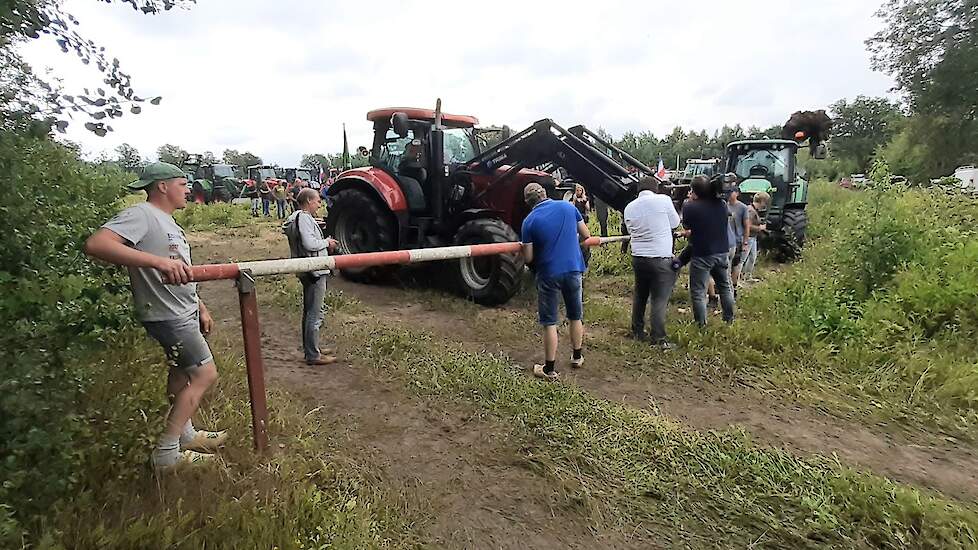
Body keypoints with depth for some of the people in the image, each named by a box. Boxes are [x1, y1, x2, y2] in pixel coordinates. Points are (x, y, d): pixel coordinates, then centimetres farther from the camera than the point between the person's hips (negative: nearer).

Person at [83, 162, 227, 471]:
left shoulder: (167, 221, 14)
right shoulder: (141, 215, -17)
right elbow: (95, 244, -34)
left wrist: (200, 308, 19)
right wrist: (158, 261, -44)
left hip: (184, 313, 10)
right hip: (168, 316, -10)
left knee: (181, 376, 17)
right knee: (205, 374, -6)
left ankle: (186, 436, 32)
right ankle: (166, 454, 4)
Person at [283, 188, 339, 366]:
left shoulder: (299, 217, 16)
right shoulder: (304, 218, -16)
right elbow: (309, 244, -25)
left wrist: (325, 244, 7)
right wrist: (326, 242, -9)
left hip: (308, 271, 11)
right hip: (314, 271, -11)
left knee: (309, 312, 19)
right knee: (315, 314, -6)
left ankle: (310, 348, 30)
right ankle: (313, 355, 1)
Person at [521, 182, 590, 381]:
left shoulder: (529, 221, -9)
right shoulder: (568, 207, 0)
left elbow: (528, 258, -6)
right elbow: (586, 235, 8)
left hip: (548, 274, -3)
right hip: (574, 269, 3)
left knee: (549, 322, 6)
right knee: (576, 316, 20)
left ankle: (549, 369, 12)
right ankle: (577, 357, 37)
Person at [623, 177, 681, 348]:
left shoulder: (629, 207, 3)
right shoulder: (663, 200, -8)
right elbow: (675, 223, 5)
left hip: (638, 257, 5)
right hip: (661, 257, -5)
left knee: (640, 295, 19)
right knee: (659, 299, 1)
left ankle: (637, 331, 30)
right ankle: (659, 339, 4)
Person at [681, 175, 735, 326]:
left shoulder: (689, 206, -16)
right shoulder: (721, 204, -2)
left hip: (702, 255, -5)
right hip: (722, 252, 5)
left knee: (698, 292, 5)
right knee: (725, 287, 21)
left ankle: (701, 325, 7)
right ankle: (729, 320, 33)